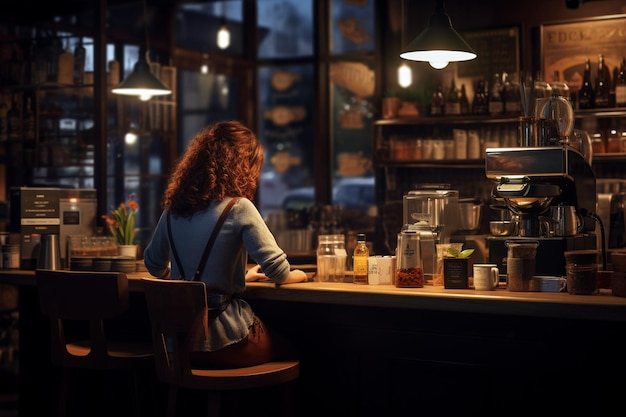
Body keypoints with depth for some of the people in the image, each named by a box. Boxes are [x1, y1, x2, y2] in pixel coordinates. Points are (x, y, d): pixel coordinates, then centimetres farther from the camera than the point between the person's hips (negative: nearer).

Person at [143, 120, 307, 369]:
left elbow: (154, 266, 18)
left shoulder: (173, 209, 5)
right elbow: (277, 271, -14)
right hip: (223, 343, -6)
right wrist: (297, 275, 10)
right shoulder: (238, 208, -14)